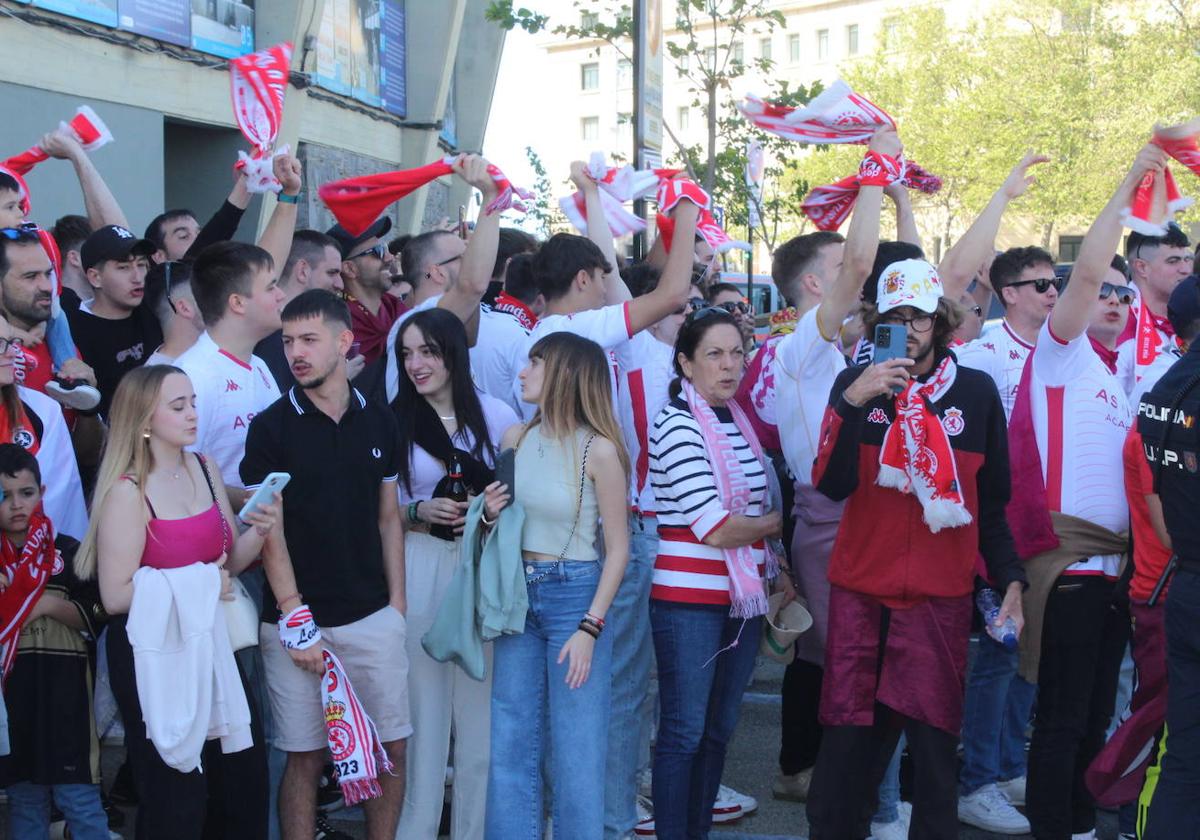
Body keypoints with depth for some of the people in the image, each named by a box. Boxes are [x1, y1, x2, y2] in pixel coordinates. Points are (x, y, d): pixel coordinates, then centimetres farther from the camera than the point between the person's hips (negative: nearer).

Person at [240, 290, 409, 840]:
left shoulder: (379, 422, 7)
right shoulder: (271, 426, -4)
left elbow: (388, 517, 12)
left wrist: (396, 603, 6)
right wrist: (295, 618, -12)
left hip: (374, 616, 3)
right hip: (297, 621, -3)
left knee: (390, 749, 6)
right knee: (305, 757, 3)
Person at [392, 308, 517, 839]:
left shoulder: (496, 416, 3)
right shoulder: (392, 422, 1)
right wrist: (420, 512, -13)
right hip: (419, 570, -1)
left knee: (481, 701, 4)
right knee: (422, 699, 1)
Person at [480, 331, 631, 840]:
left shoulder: (597, 449, -11)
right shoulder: (515, 439, 5)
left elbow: (618, 548, -9)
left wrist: (590, 628, -15)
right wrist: (490, 513, -4)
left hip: (575, 594, -5)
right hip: (518, 594, 5)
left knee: (576, 750, 2)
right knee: (509, 746, 9)